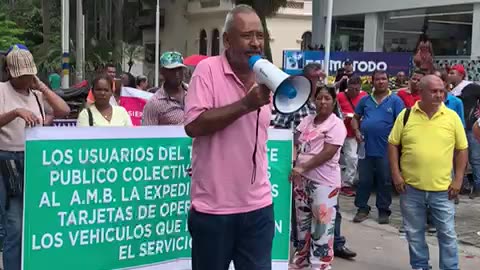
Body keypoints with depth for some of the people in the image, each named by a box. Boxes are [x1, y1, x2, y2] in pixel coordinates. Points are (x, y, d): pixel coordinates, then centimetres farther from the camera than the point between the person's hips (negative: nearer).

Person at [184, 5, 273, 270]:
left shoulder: (265, 78, 9)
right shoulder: (208, 69, -7)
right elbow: (194, 125, -18)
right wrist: (246, 104, -20)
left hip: (258, 207, 5)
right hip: (213, 208, -4)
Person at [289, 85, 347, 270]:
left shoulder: (336, 125, -10)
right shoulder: (307, 120, 10)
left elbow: (327, 153, -18)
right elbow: (296, 141, 11)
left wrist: (303, 167, -22)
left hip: (324, 182, -7)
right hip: (302, 178, 7)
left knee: (322, 224, -1)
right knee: (302, 221, 17)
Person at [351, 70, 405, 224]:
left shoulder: (395, 100, -1)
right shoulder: (365, 100, 8)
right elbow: (355, 118, 16)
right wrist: (357, 131, -2)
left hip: (386, 149, -2)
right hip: (366, 147, 2)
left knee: (385, 181, 7)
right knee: (364, 180, 8)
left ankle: (384, 211, 17)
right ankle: (362, 208, 19)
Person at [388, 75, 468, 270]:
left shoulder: (452, 117, -2)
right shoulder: (406, 115, -2)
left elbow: (462, 149, 4)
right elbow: (393, 145, 3)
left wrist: (458, 179, -2)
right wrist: (396, 174, -5)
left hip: (442, 189, 0)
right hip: (411, 187, 1)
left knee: (447, 233, 7)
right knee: (414, 233, 13)